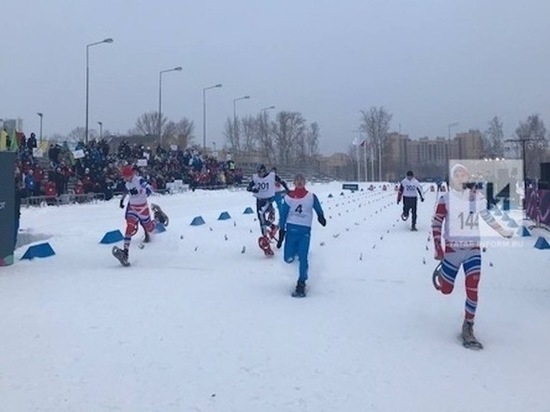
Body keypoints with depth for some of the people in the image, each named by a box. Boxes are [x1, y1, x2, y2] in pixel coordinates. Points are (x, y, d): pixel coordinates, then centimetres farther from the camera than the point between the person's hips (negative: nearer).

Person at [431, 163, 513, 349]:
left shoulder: (478, 198, 1)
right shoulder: (446, 198, -9)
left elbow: (486, 215, 19)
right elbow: (436, 222, -4)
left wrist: (501, 230, 24)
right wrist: (437, 246, -8)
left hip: (473, 250, 2)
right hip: (452, 249, -2)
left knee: (472, 290, -9)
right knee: (446, 289, 7)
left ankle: (468, 330, 6)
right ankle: (440, 272, 44)